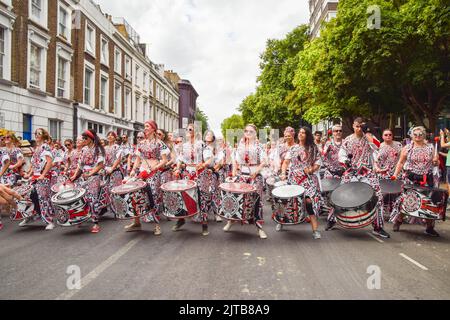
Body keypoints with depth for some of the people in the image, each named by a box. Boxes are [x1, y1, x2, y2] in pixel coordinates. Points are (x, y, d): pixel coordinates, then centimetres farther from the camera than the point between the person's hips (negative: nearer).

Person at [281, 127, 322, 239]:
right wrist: (283, 173, -13)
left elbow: (317, 164, 5)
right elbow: (286, 162, 3)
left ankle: (315, 230, -14)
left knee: (310, 199, -16)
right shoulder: (293, 148, 10)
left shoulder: (313, 148, 8)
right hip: (293, 177, 1)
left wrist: (311, 169, -15)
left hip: (307, 178, -1)